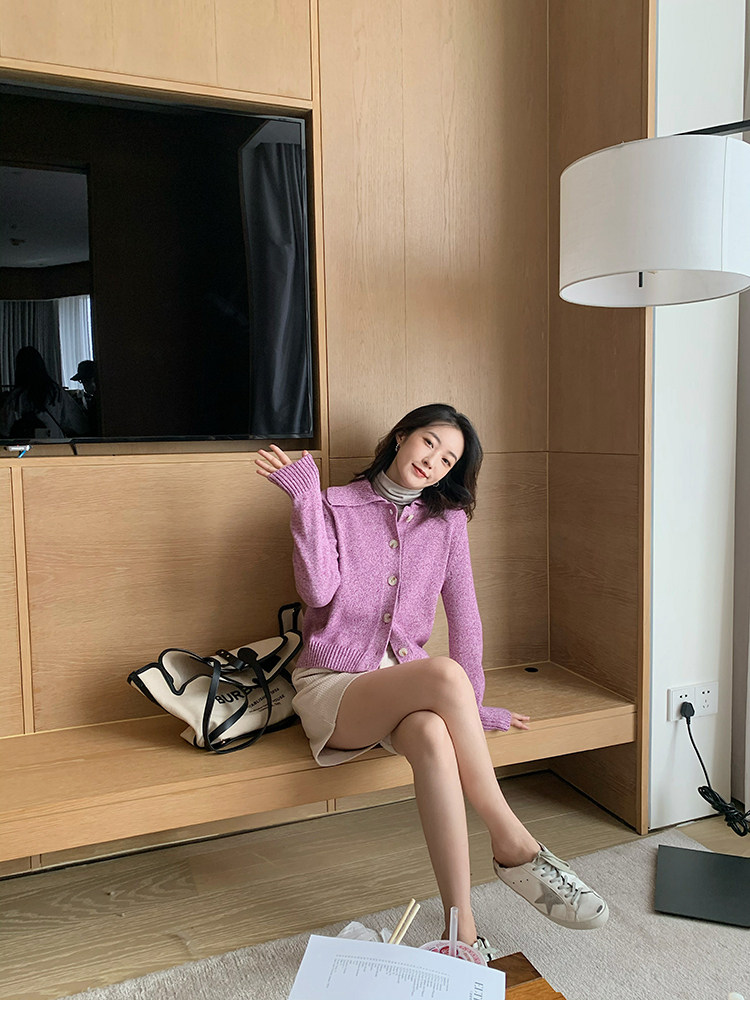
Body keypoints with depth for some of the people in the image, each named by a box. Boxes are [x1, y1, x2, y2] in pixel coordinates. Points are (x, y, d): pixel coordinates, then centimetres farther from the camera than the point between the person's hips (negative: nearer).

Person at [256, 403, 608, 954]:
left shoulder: (446, 520, 10)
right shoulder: (335, 506, 2)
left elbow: (464, 615, 7)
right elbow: (318, 591, -14)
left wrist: (471, 706, 2)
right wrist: (305, 498, -18)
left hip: (406, 684, 3)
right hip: (332, 686, -2)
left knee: (433, 735, -36)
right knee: (443, 674, -34)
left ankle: (462, 930, -31)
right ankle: (515, 846, -24)